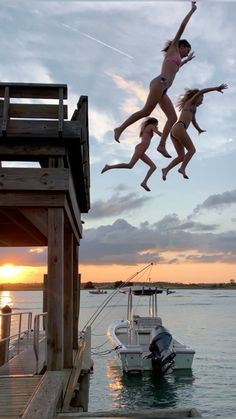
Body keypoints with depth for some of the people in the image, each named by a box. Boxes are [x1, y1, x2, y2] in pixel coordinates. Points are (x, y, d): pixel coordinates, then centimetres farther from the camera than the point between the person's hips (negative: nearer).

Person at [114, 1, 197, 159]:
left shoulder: (174, 57, 35)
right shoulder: (174, 47, 15)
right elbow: (182, 26, 11)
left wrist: (186, 60, 59)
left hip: (162, 89, 9)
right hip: (160, 83, -9)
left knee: (173, 117, -4)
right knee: (146, 111, -20)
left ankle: (162, 145, -15)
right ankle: (120, 128, -20)